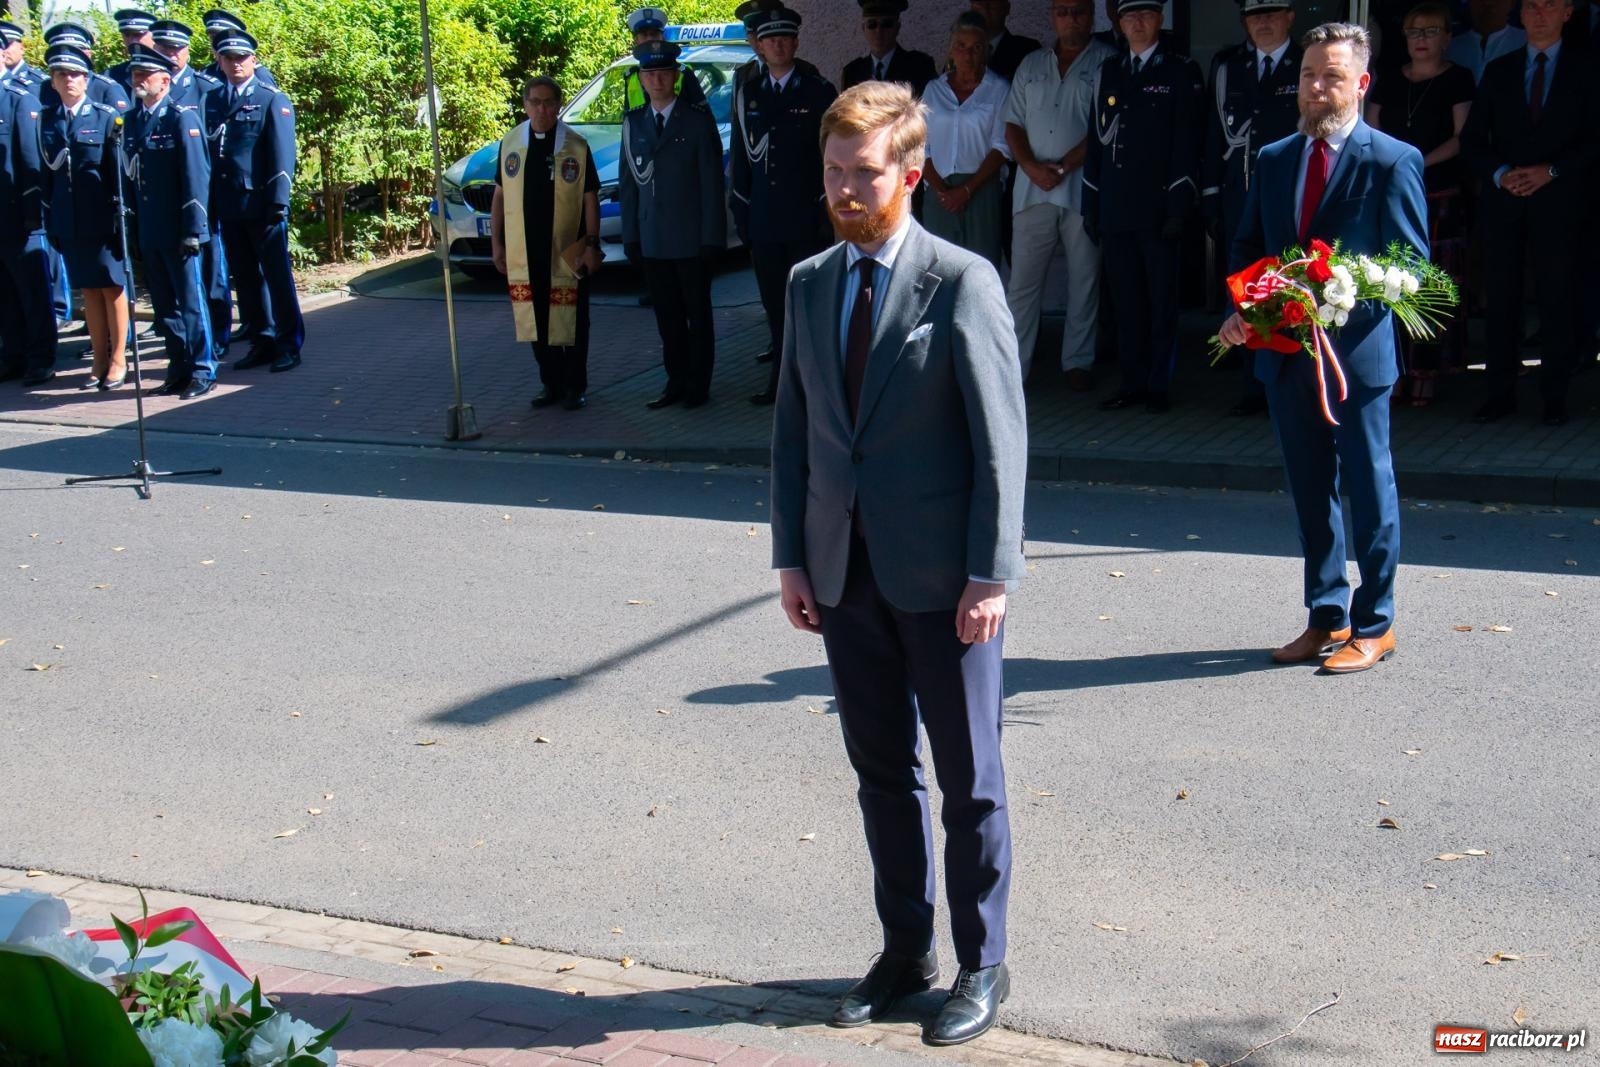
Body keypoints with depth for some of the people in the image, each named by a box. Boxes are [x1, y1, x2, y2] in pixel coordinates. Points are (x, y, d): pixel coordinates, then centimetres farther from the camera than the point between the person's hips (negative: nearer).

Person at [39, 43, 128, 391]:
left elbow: (118, 170, -4)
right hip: (67, 220, 4)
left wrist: (119, 215, -8)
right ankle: (100, 361, 17)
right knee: (88, 289, 10)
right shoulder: (46, 119, 7)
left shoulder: (106, 117, -3)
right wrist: (48, 217, 6)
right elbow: (46, 170, 8)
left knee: (112, 286, 4)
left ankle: (118, 360, 13)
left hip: (102, 219, -3)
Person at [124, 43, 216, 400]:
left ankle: (202, 372, 9)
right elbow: (131, 176, 13)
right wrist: (132, 228, 10)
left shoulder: (182, 117, -8)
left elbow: (196, 175, -12)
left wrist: (192, 229, -16)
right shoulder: (133, 120, 11)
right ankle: (179, 370, 20)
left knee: (190, 301, 1)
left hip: (178, 231, -6)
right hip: (148, 232, 6)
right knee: (164, 304, 11)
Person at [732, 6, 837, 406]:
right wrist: (741, 213, 8)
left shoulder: (819, 92, 0)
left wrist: (828, 210, -8)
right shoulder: (747, 95, 11)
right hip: (763, 220, 4)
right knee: (775, 305, 8)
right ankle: (782, 378, 14)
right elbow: (740, 157, 14)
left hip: (806, 218, -4)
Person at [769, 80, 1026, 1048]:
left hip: (942, 579, -5)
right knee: (882, 772, 15)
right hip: (845, 574, 5)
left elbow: (1001, 438, -11)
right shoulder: (811, 285, 8)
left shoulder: (963, 282, -9)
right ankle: (905, 950, 29)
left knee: (968, 781, 6)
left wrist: (992, 572, -15)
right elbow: (794, 430, 12)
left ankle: (982, 967, 20)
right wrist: (793, 557, 7)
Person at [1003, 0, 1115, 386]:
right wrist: (1032, 167, -6)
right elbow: (1013, 126, 12)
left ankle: (1078, 362, 13)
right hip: (1032, 190, 3)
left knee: (1084, 280, 5)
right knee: (1022, 281, 0)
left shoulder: (1107, 62, 1)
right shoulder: (1031, 66, 15)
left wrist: (1062, 167, -12)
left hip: (1084, 187, -3)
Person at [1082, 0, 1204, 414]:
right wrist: (1091, 204, 9)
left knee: (1161, 301, 2)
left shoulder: (1181, 71, 1)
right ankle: (1132, 383, 15)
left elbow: (1187, 142, -5)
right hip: (1115, 208, 4)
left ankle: (1159, 386, 8)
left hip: (1157, 207, -4)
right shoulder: (1108, 72, 14)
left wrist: (1178, 206, -12)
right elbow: (1098, 139, 14)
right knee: (1125, 300, 7)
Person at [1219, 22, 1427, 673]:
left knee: (1369, 492, 4)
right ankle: (1326, 617, 26)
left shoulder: (1392, 162, -6)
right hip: (1284, 351, 6)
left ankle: (1373, 626, 15)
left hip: (1356, 351, -6)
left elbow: (1410, 264, -7)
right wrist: (1240, 312, -5)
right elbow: (1247, 248, 13)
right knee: (1311, 492, 14)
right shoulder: (1274, 160, 10)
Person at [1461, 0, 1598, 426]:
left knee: (1556, 298, -3)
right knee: (1501, 297, 0)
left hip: (1557, 199, -2)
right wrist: (1499, 173, -7)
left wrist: (1551, 171, -11)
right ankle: (1500, 392, 6)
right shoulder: (1498, 71, 14)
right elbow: (1472, 138, 11)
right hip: (1502, 200, 2)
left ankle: (1554, 396, 2)